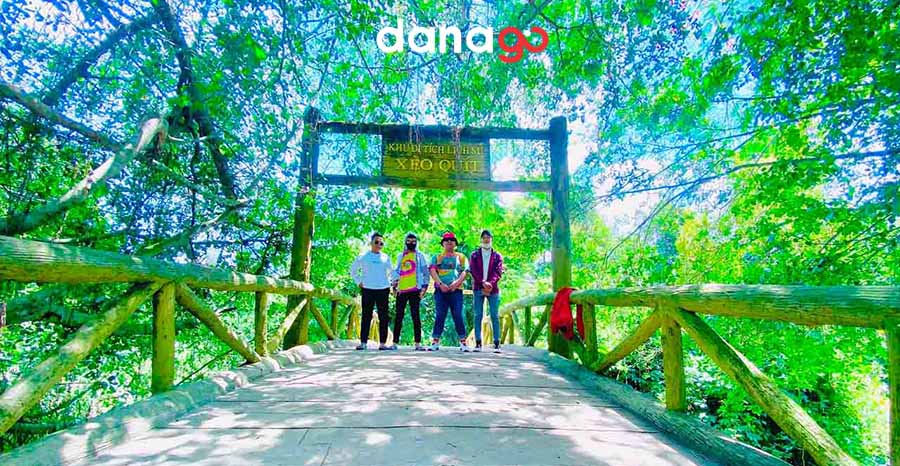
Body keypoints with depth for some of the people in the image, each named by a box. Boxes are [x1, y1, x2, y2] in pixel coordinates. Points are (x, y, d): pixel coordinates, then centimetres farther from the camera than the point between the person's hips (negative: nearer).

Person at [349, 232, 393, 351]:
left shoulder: (386, 257, 11)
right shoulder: (363, 257, 5)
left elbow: (391, 271, 23)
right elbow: (353, 271, 14)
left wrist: (390, 282, 9)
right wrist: (358, 282, 4)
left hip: (383, 290, 2)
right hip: (368, 290, -2)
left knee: (383, 317, 2)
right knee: (366, 316, 0)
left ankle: (382, 343, 7)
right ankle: (363, 342, 7)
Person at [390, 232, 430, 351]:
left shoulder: (420, 256, 6)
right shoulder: (400, 256, 16)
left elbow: (425, 272, 2)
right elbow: (396, 271, 20)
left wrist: (425, 286, -7)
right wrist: (395, 284, 9)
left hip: (415, 290, -3)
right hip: (401, 290, 3)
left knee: (415, 315, -3)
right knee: (399, 316, 4)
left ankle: (418, 343, -1)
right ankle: (395, 343, 9)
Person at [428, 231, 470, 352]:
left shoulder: (461, 257, 16)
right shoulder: (437, 257, 17)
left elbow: (465, 272, 4)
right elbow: (433, 272, 3)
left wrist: (456, 283, -13)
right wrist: (440, 284, -12)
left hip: (456, 290, 0)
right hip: (440, 290, 1)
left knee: (458, 316, -5)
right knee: (439, 316, -2)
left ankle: (463, 342, 0)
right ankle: (435, 342, 0)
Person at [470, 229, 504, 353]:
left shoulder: (497, 256, 12)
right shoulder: (475, 255, 13)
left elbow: (498, 271, 0)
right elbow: (474, 271, 0)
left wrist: (490, 283, -17)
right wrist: (483, 282, -15)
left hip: (493, 289, 0)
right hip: (478, 288, 1)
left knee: (495, 316, -3)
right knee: (478, 315, -1)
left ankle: (497, 344, -1)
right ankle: (478, 343, 2)